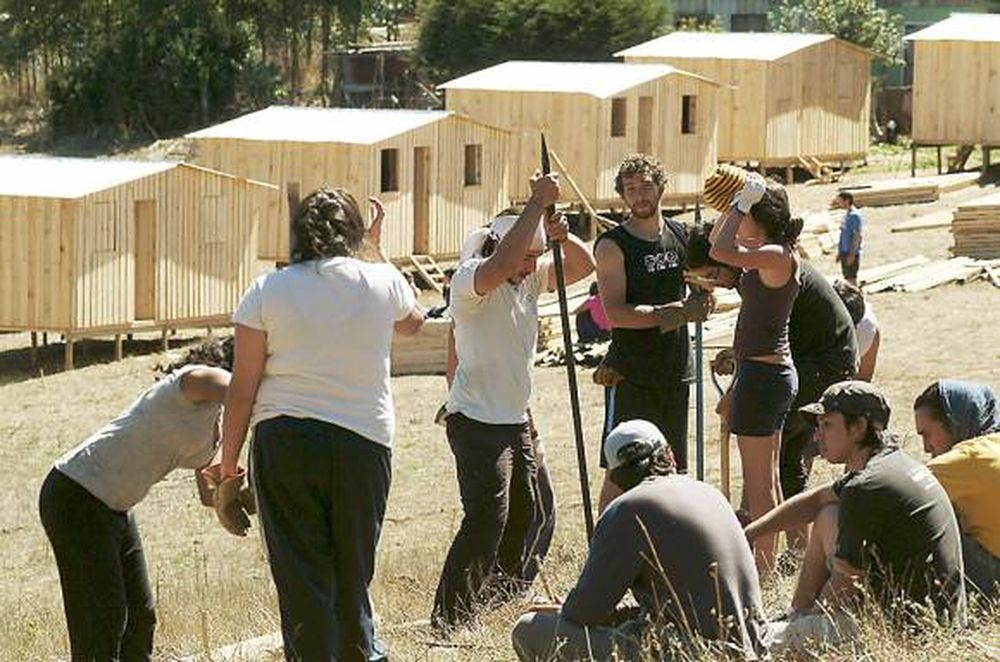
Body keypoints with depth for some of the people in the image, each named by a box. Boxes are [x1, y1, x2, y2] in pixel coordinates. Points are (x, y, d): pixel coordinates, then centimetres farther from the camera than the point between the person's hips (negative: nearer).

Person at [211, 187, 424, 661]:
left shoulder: (267, 291, 0)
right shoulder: (383, 281, 3)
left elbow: (242, 389, -1)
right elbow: (412, 321, 29)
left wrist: (228, 460, 9)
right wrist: (377, 247, 37)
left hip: (283, 442, -1)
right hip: (364, 442, 1)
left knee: (302, 576, 2)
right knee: (352, 575, 14)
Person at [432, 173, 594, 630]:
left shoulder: (530, 279, 8)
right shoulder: (470, 281, -17)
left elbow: (583, 266, 12)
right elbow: (500, 266, -38)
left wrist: (560, 236, -10)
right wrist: (538, 203, -33)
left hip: (515, 420, 9)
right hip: (476, 421, -9)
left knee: (523, 514, 17)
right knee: (487, 517, -18)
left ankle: (503, 596, 34)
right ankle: (449, 618, -18)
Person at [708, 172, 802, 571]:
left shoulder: (778, 256, -17)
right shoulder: (764, 255, 11)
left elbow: (720, 252, -30)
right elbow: (718, 243, 25)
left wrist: (742, 204, -20)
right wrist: (732, 205, 11)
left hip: (762, 372, -10)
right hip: (771, 371, 10)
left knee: (758, 482, -5)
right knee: (767, 479, 17)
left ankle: (763, 565, -3)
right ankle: (770, 560, 24)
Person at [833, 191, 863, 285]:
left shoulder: (855, 216, -16)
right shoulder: (846, 214, 12)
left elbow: (857, 236, -18)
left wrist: (852, 255, -20)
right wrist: (840, 252, 19)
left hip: (851, 253, -9)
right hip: (844, 252, 9)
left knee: (851, 278, -6)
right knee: (847, 278, 12)